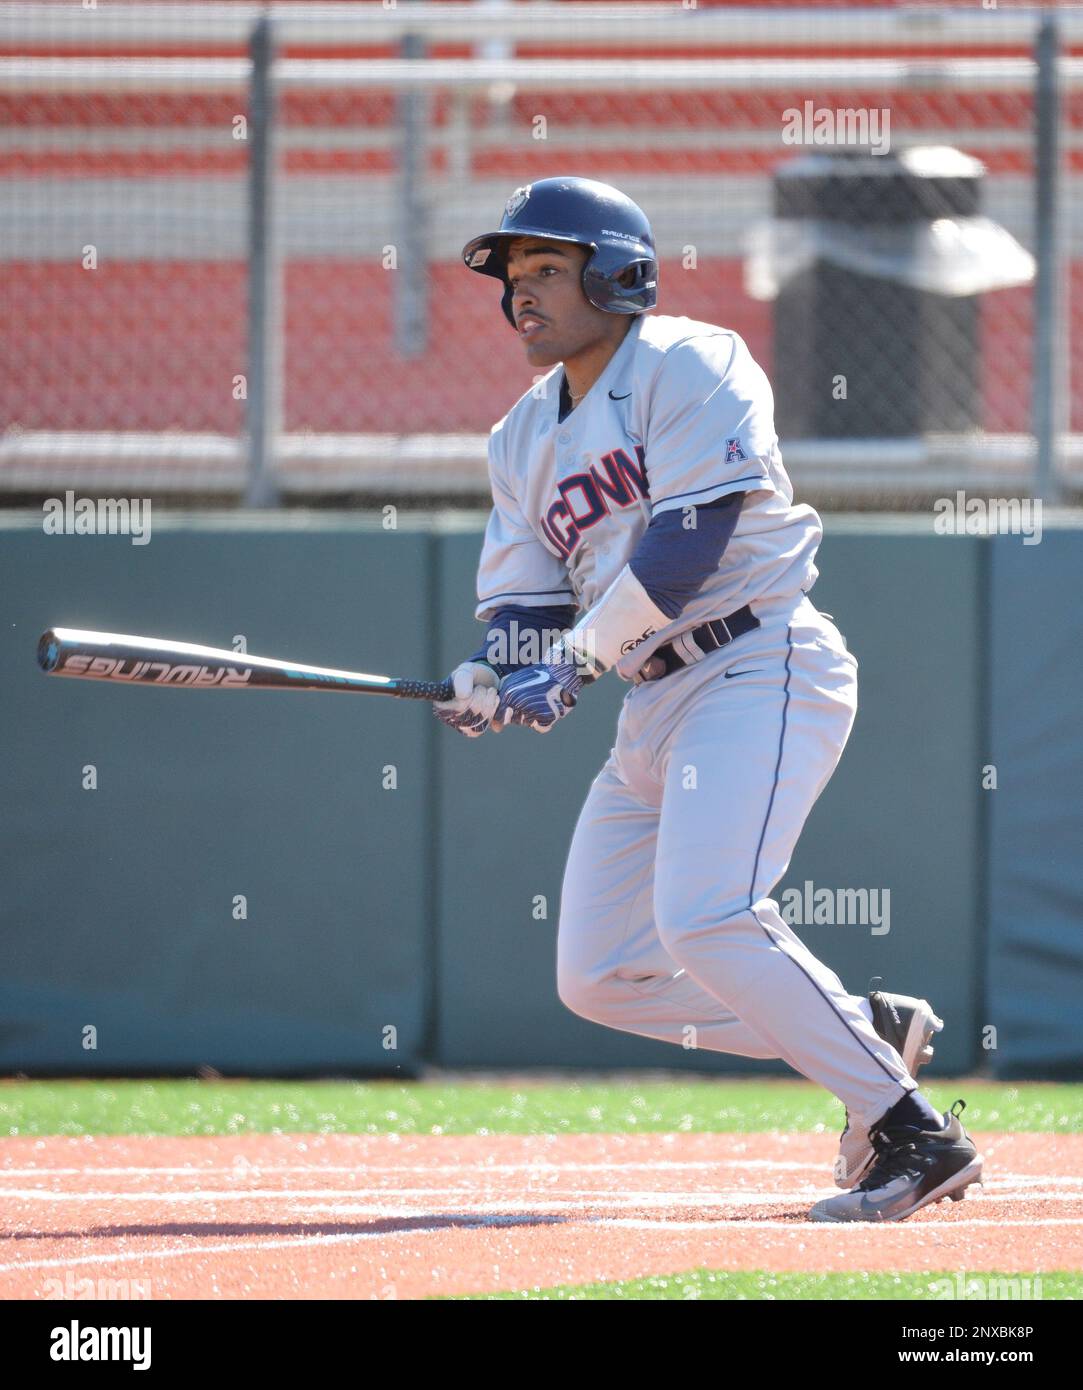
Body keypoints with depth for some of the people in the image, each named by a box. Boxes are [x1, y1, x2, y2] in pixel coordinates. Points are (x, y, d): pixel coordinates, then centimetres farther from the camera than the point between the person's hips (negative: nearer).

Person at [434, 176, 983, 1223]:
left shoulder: (689, 365, -7)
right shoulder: (524, 438, 17)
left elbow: (692, 537, -18)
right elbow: (521, 601, 12)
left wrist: (580, 654, -23)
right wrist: (489, 681, -11)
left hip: (762, 670, -9)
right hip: (656, 705, 9)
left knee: (703, 920, -27)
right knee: (598, 975, 6)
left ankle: (915, 1136, -20)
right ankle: (869, 1030, 17)